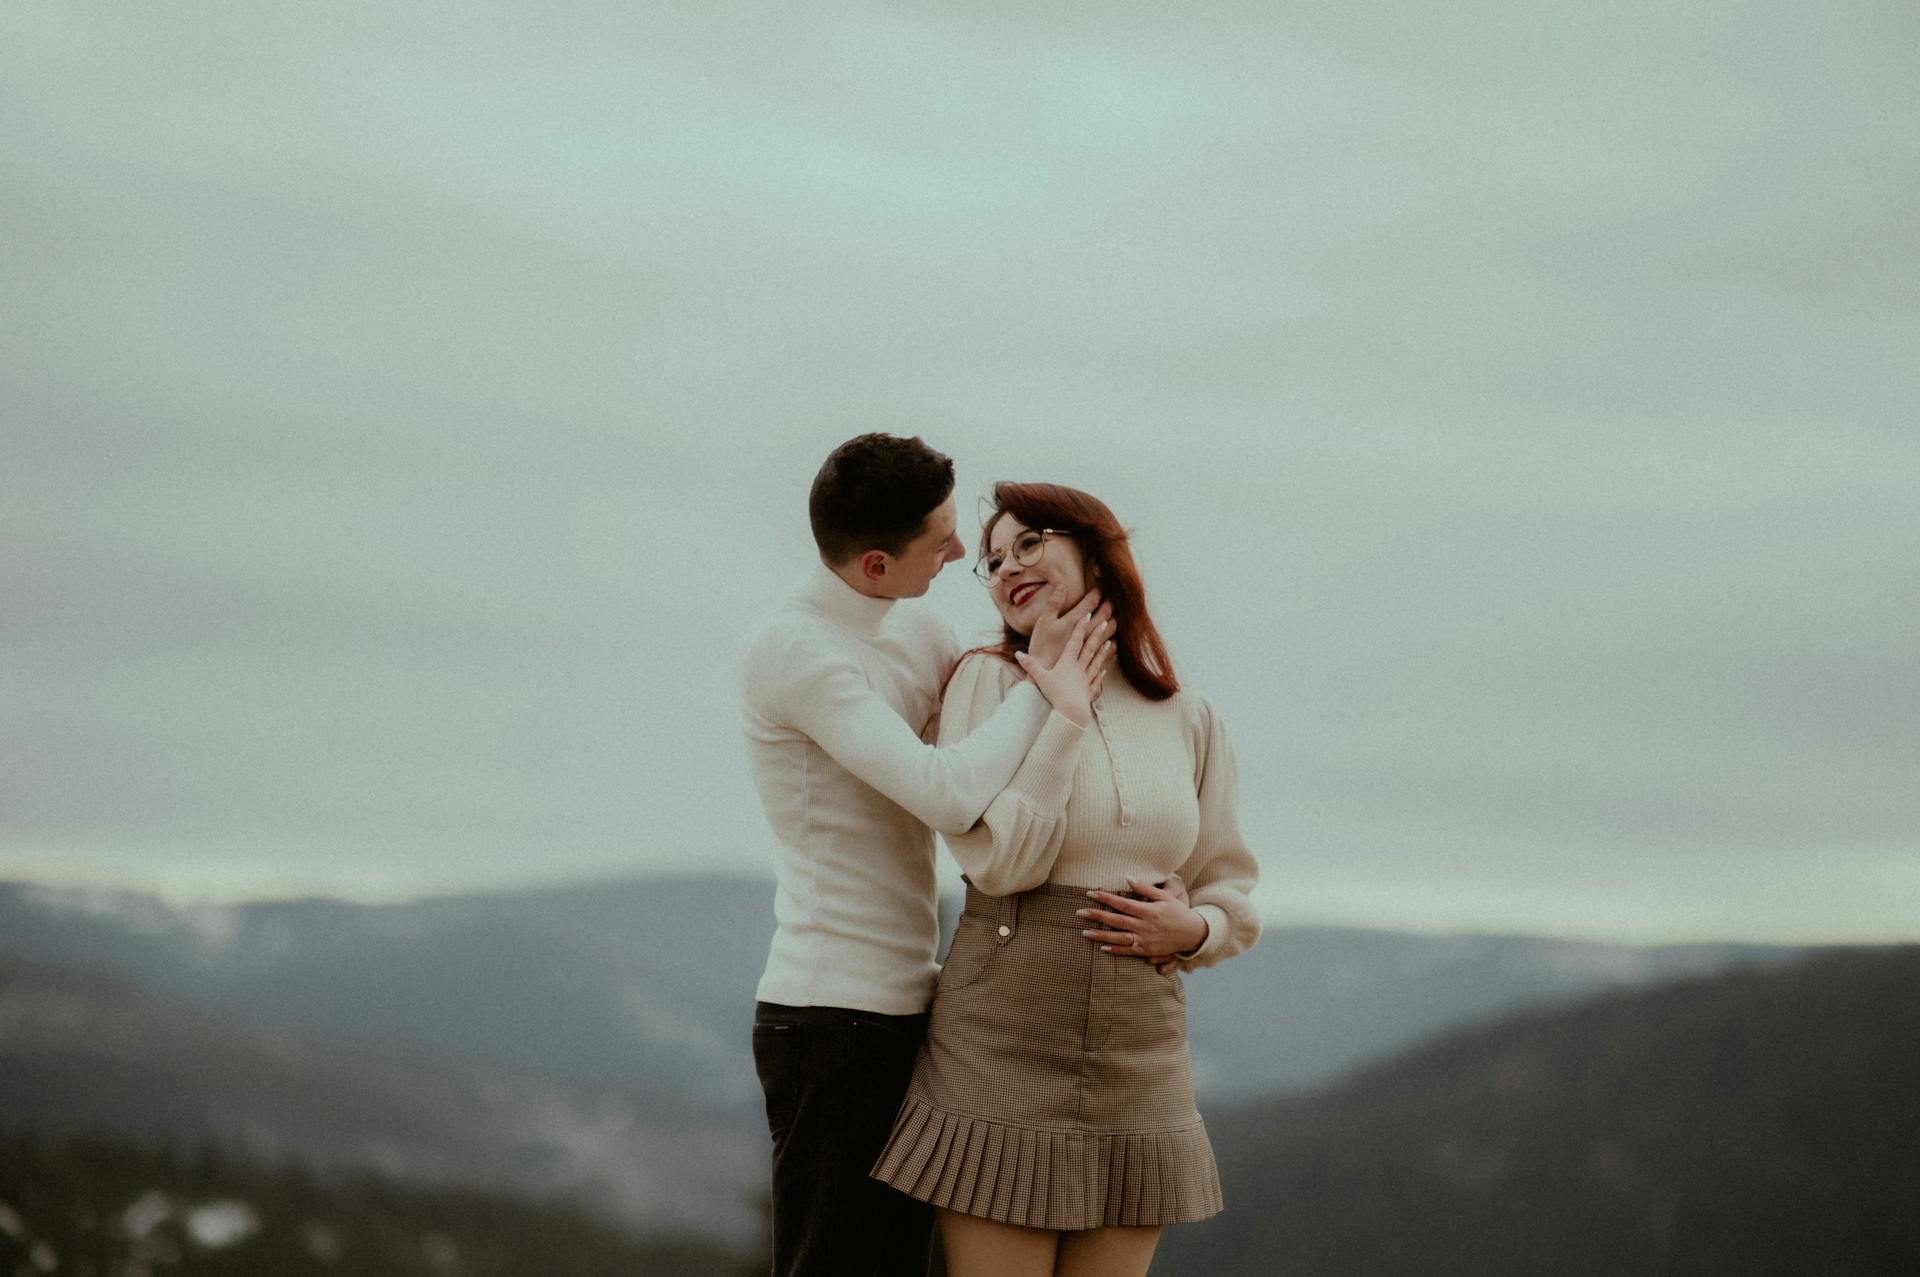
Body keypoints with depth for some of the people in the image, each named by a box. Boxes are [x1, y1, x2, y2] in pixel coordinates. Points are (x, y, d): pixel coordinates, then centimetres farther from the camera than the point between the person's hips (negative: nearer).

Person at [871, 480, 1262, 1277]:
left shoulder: (1189, 721, 10)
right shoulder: (988, 681, 0)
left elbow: (1232, 898, 18)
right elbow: (1000, 861, -12)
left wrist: (1189, 930, -5)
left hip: (1137, 1058, 3)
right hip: (1003, 1046, -3)